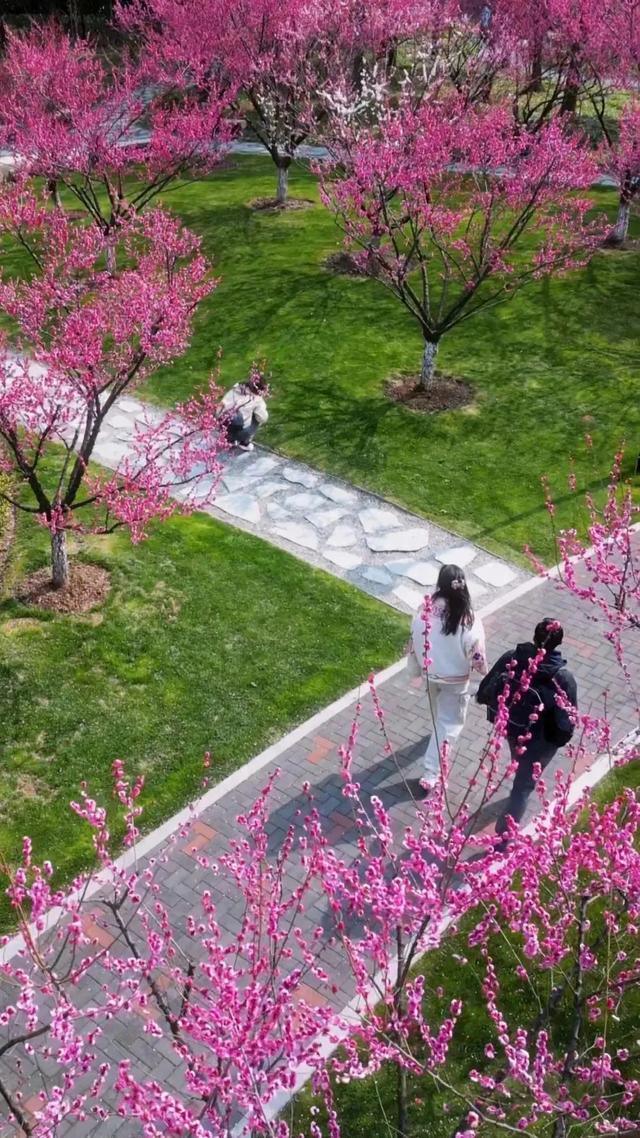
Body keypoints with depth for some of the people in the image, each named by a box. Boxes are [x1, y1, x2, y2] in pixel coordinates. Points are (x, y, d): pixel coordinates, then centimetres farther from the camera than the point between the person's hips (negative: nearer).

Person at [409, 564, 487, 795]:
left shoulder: (423, 615, -24)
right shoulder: (470, 623, -30)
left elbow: (414, 647, -9)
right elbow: (477, 658, -19)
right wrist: (484, 671, 4)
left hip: (429, 674, 3)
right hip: (455, 680, -3)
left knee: (438, 713, 34)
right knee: (449, 724, 15)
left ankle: (440, 731, 65)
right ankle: (430, 775, 15)